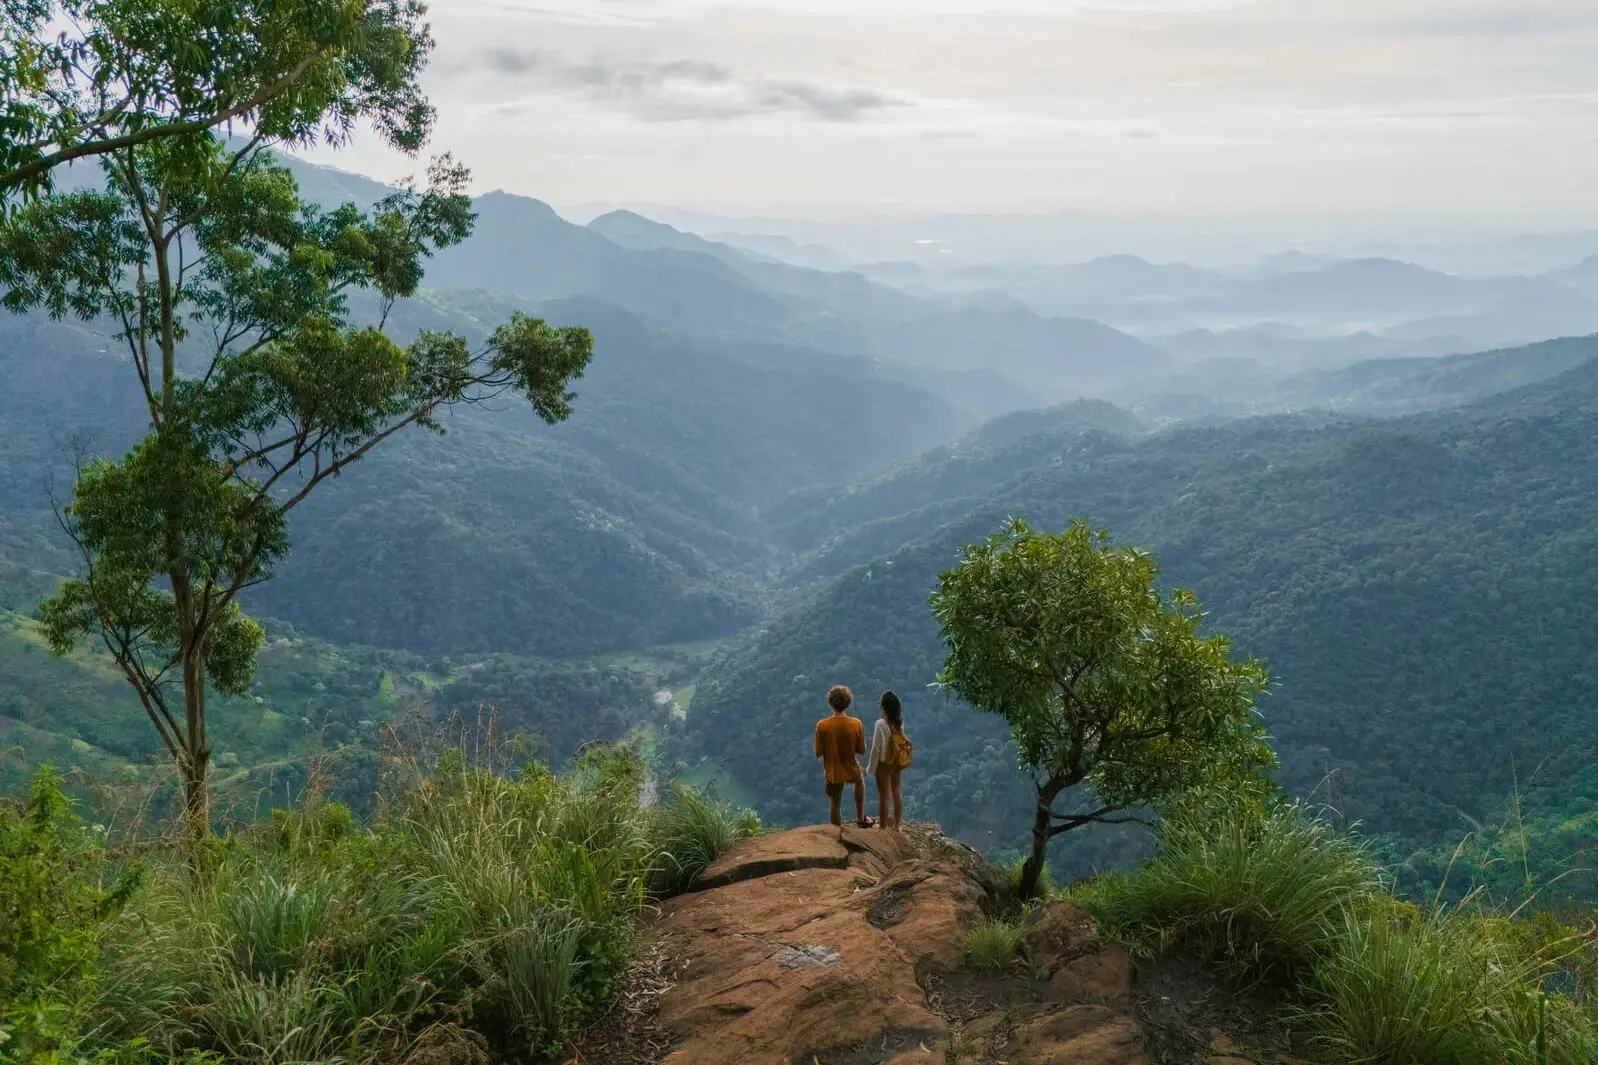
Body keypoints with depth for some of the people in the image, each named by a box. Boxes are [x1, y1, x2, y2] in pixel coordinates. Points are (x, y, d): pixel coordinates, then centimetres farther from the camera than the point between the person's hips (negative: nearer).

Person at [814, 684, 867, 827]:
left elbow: (818, 753, -13)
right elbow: (862, 750, -9)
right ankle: (860, 818, 40)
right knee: (860, 780, 36)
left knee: (836, 805, 17)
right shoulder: (856, 724, -19)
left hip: (833, 773, -1)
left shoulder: (822, 725, -21)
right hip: (852, 770, 1)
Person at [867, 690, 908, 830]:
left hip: (884, 763, -6)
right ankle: (896, 825, 30)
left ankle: (883, 828, 17)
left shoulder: (881, 724, -25)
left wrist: (871, 767, -9)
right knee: (896, 792, 19)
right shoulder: (899, 721, -7)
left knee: (883, 796, 6)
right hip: (897, 761, 6)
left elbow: (876, 748, -19)